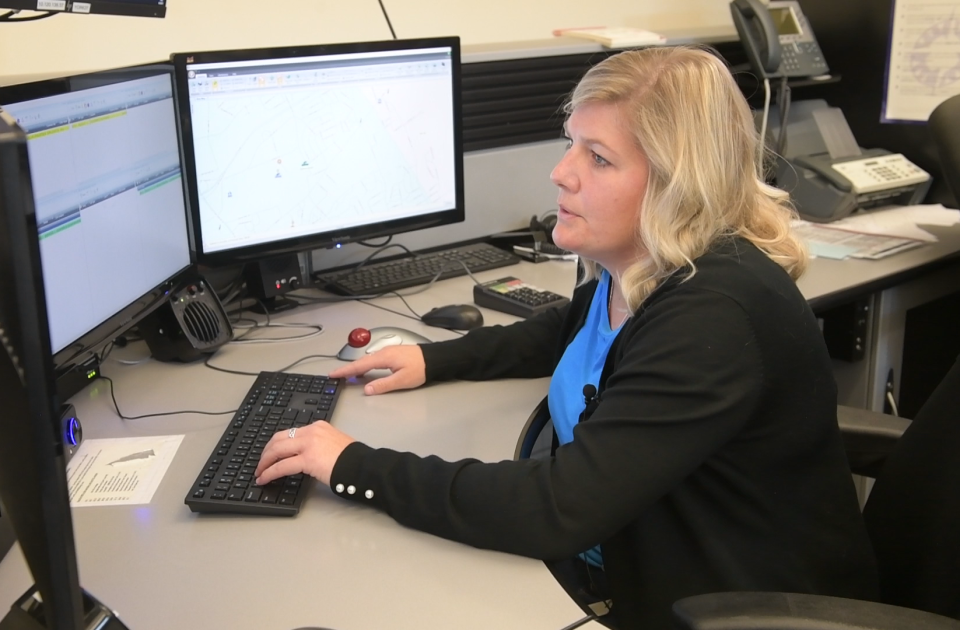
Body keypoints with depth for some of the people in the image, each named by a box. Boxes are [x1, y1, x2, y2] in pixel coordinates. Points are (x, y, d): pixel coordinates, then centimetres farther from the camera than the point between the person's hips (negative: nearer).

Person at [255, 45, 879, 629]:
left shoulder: (713, 315, -29)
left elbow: (559, 511, -32)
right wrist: (433, 358, 9)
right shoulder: (624, 263, -3)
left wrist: (358, 469, -25)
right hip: (625, 568, 7)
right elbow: (566, 332, 21)